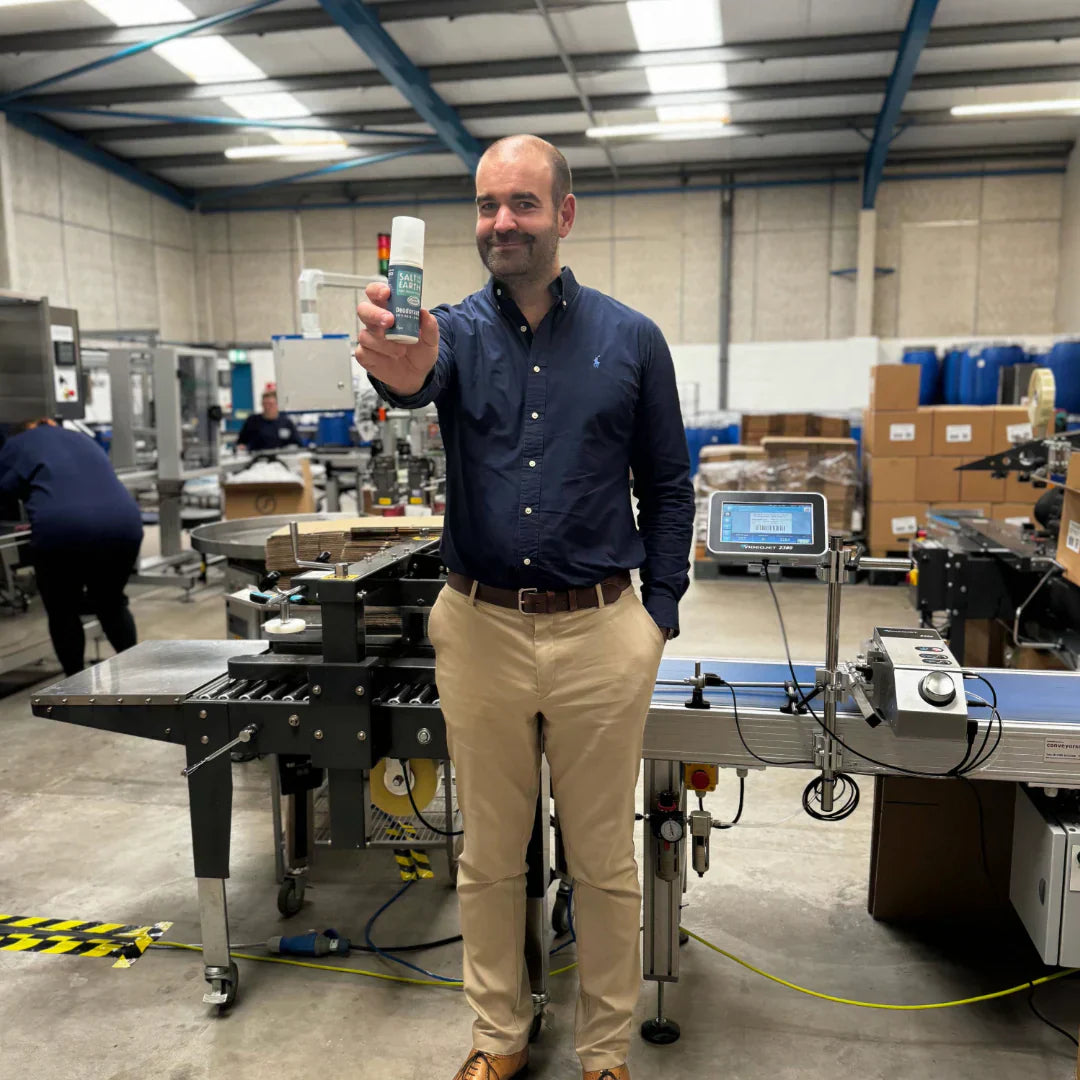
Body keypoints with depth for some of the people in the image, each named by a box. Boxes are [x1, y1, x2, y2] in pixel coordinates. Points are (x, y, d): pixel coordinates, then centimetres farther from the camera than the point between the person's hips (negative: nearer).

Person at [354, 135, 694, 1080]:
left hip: (600, 632, 0)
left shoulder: (630, 339, 1)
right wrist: (400, 372, -48)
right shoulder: (458, 330, 1)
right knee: (490, 856, 15)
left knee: (606, 861, 12)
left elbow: (668, 487, 5)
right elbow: (421, 373, -24)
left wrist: (660, 613, -2)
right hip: (481, 629, 1)